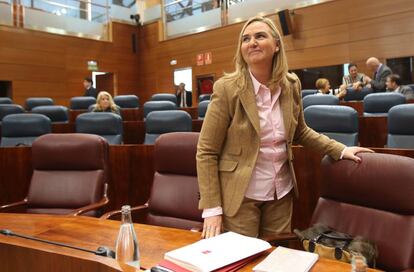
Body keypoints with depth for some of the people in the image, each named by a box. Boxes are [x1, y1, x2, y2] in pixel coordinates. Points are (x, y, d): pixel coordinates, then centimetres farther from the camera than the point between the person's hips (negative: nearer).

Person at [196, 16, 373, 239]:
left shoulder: (291, 84, 0)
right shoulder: (227, 88, -14)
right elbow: (206, 151, -12)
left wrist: (341, 150, 6)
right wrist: (212, 209, -15)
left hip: (282, 192, 5)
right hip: (240, 195, -4)